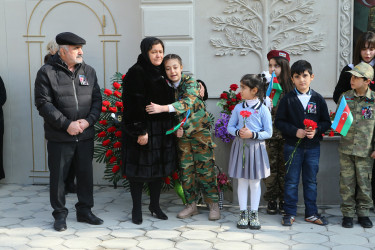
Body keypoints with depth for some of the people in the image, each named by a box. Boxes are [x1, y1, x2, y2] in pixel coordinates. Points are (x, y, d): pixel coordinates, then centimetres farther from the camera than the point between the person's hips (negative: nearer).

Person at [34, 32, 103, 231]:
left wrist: (88, 121, -9)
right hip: (59, 137, -4)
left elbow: (97, 99, 8)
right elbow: (43, 103, -11)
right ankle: (60, 214, 21)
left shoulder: (89, 71, 8)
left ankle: (84, 211, 27)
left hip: (85, 136, 4)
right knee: (58, 176, 6)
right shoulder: (47, 72, -5)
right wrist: (67, 124, -17)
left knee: (86, 174, 12)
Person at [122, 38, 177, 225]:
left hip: (161, 129, 7)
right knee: (139, 168, 2)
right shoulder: (136, 72, -11)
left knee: (159, 167, 13)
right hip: (142, 127, -7)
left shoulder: (162, 72, 11)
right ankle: (136, 208, 14)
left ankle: (155, 205, 26)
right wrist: (140, 131, -22)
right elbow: (134, 104, -17)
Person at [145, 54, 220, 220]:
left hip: (200, 130, -5)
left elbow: (188, 102, -30)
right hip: (182, 133, 5)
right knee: (185, 169, 5)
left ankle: (213, 204, 6)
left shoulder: (190, 83, -12)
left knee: (205, 168, -5)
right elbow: (171, 114, 10)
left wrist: (162, 108, -40)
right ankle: (191, 204, 16)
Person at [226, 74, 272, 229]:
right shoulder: (238, 108, 3)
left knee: (255, 182, 6)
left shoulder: (263, 109, -6)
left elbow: (268, 133, -6)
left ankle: (254, 214, 18)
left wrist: (253, 134, -19)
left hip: (256, 147, -2)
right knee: (242, 181, 8)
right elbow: (230, 127, 7)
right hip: (240, 146, 2)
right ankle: (243, 213, 17)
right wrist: (238, 132, -14)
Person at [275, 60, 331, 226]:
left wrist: (316, 130, -13)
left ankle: (311, 213, 22)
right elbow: (279, 122, -3)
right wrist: (295, 131, -16)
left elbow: (326, 122, 6)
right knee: (291, 181, 5)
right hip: (293, 146, -2)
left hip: (313, 147, 2)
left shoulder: (318, 99, 3)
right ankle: (290, 213, 16)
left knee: (311, 181, 11)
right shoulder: (287, 99, -3)